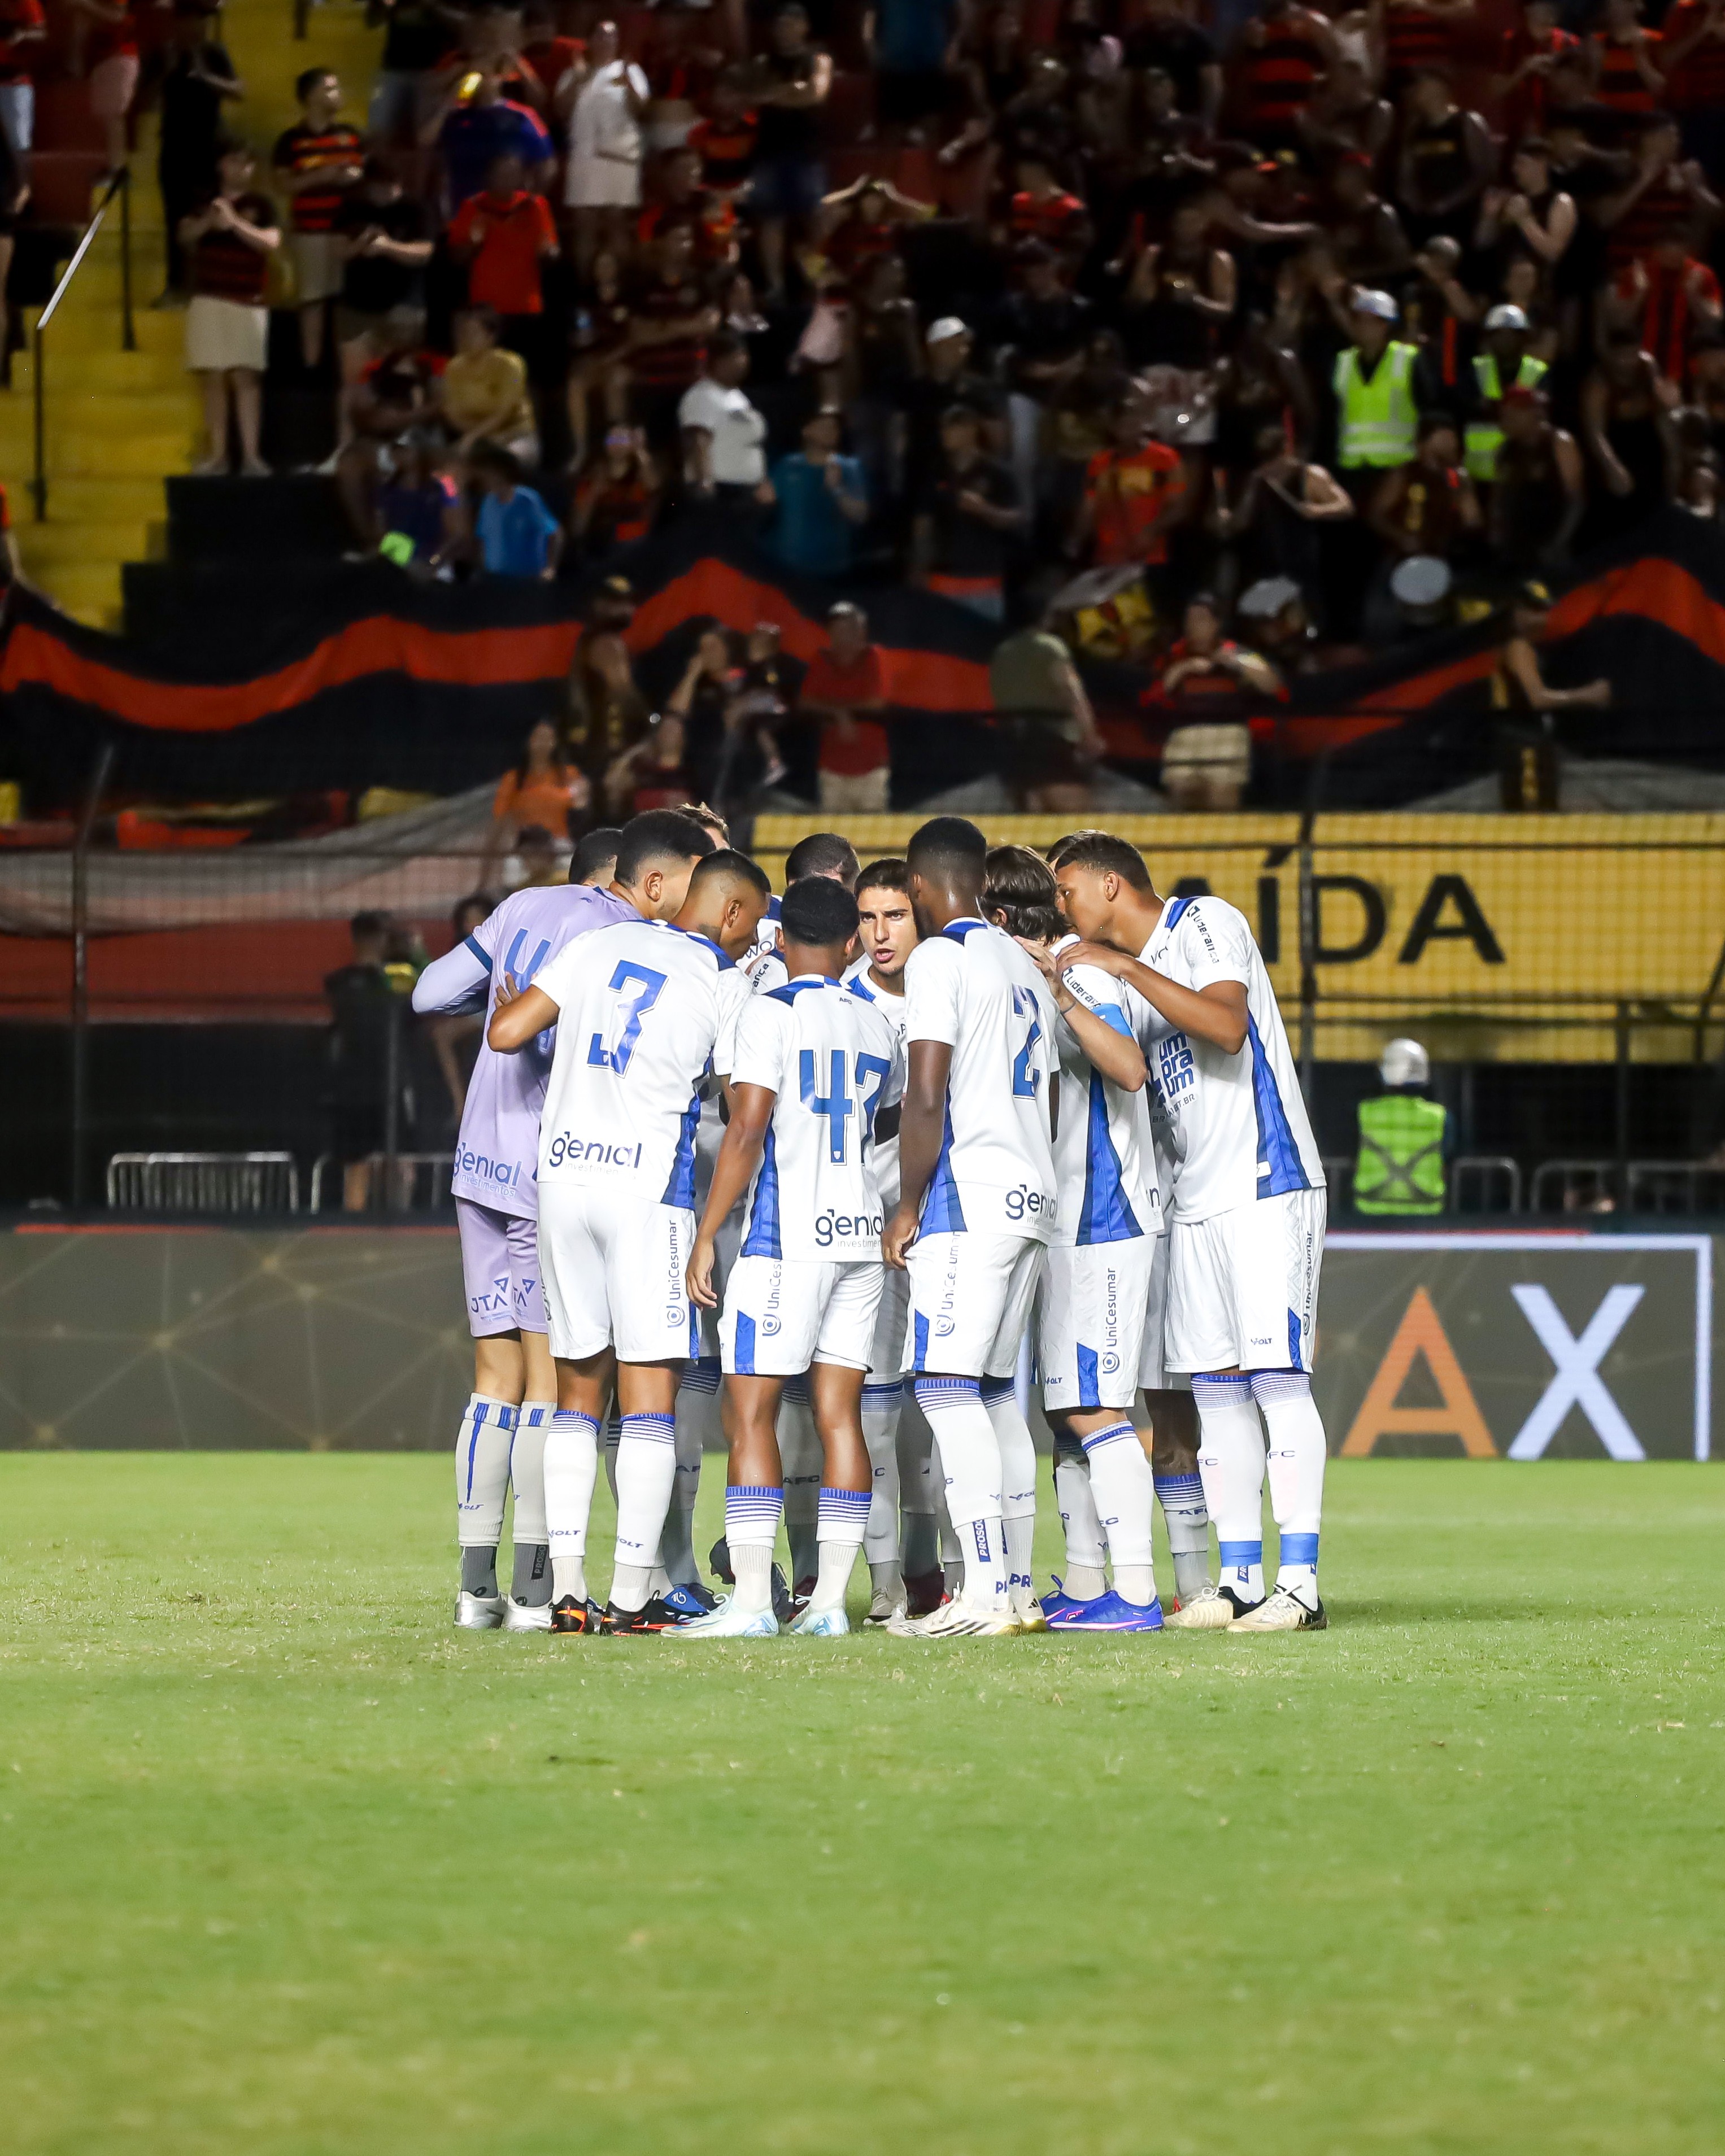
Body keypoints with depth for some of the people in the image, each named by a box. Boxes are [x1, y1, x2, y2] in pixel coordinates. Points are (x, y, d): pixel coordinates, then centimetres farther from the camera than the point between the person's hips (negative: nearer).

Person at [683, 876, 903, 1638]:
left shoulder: (770, 1014, -7)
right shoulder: (876, 1025, 12)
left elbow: (748, 1130, -14)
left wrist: (706, 1234, -10)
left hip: (785, 1237, -6)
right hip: (860, 1232, 6)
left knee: (752, 1410, -5)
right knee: (839, 1413, 7)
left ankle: (751, 1601, -12)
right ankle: (830, 1600, 3)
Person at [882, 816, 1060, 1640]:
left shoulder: (940, 959, -8)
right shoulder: (1024, 967, 20)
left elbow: (927, 1099, -15)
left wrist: (909, 1204, -7)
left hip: (968, 1194, -9)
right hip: (1033, 1194, 9)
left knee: (946, 1383, -11)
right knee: (993, 1388, 13)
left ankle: (987, 1592, -20)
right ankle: (1016, 1588, 11)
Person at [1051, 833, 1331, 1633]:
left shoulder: (1207, 924, -8)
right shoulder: (1121, 969, 17)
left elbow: (1227, 1029, -24)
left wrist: (1127, 967, -20)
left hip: (1267, 1184, -9)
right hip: (1195, 1199, 9)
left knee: (1275, 1375, -11)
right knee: (1215, 1386, 7)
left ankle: (1300, 1585, -12)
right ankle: (1239, 1579, 10)